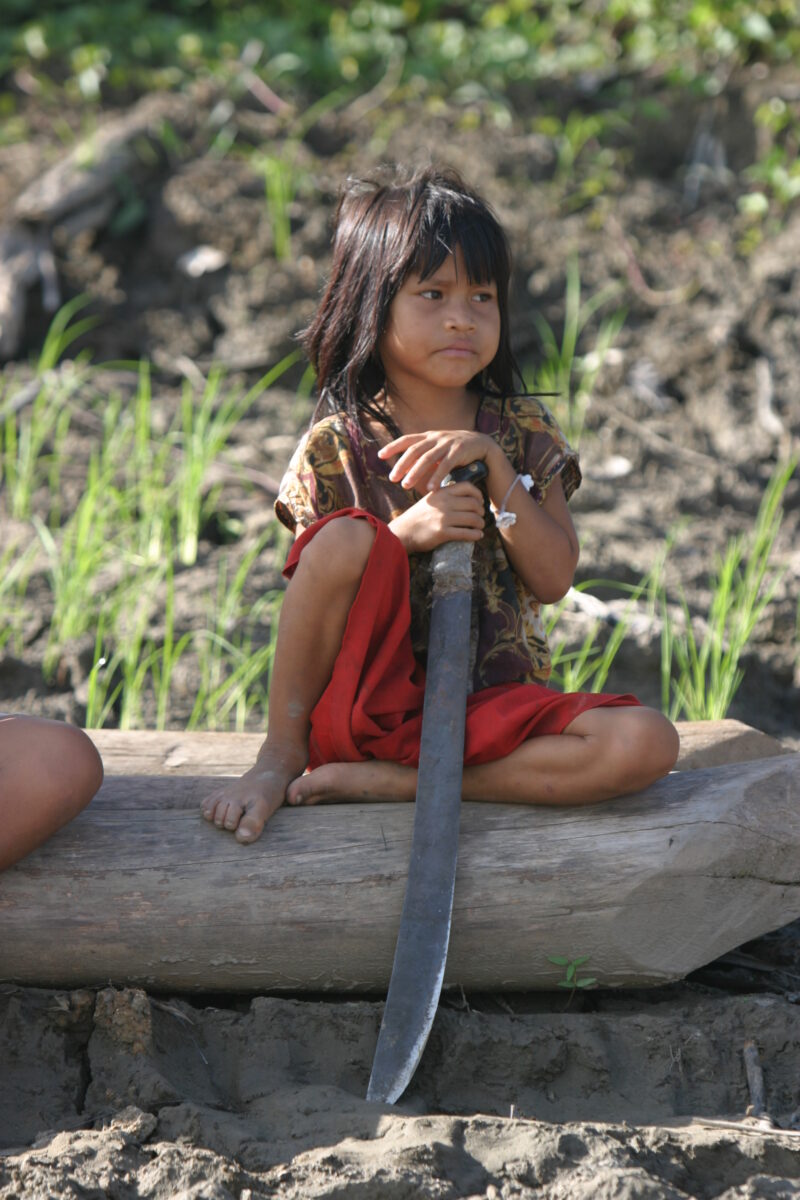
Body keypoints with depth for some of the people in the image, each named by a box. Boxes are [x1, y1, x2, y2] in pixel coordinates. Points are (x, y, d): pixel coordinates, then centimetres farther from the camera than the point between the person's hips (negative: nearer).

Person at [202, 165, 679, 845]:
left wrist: (492, 462, -14)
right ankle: (283, 755, -15)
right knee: (348, 536, -29)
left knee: (647, 744, -26)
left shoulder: (521, 432, 7)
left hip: (494, 705, 3)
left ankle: (390, 782, -22)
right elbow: (317, 594, -2)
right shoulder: (336, 447, 1)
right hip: (367, 703, -2)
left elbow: (553, 579, -3)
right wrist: (403, 536, -19)